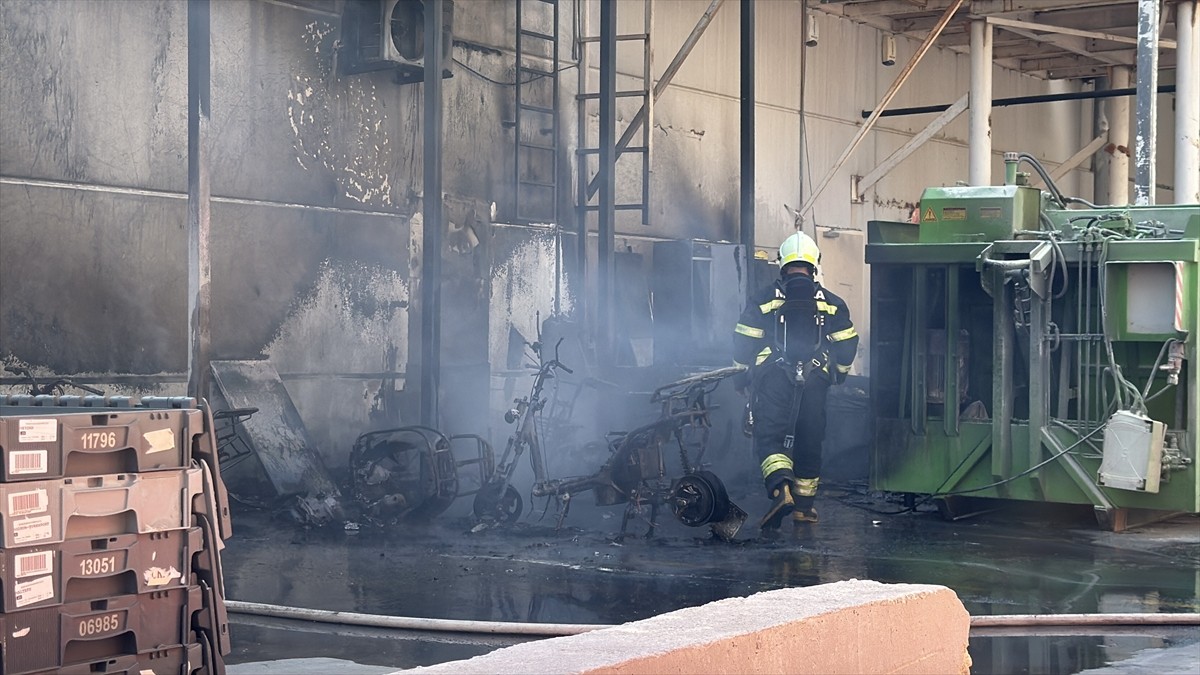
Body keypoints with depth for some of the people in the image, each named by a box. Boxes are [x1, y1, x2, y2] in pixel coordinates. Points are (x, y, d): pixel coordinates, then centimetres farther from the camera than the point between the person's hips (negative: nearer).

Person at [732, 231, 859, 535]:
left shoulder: (765, 299, 1)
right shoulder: (831, 302, 7)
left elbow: (744, 341, 2)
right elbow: (847, 343, 9)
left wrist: (742, 374, 16)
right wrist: (839, 372, 26)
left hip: (773, 380, -2)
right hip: (814, 382, 2)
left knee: (769, 437, -5)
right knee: (809, 442, 12)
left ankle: (781, 488, -31)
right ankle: (804, 507, 18)